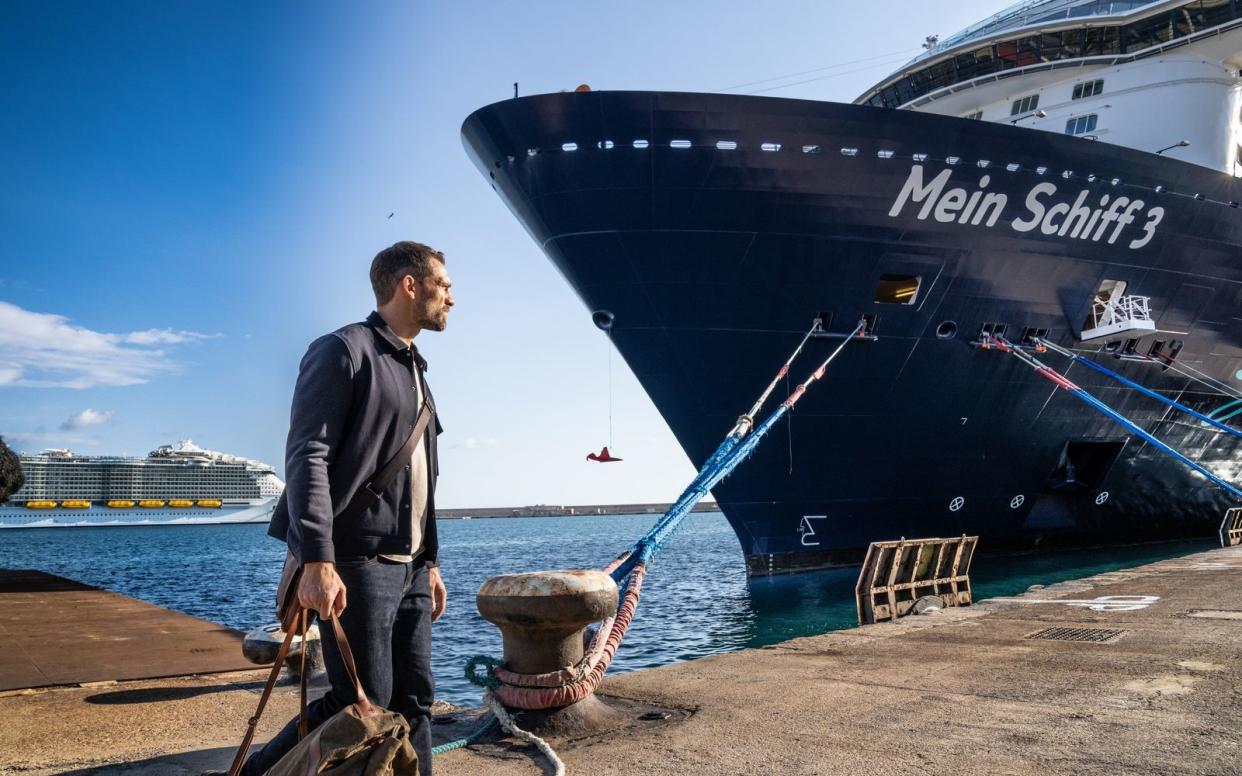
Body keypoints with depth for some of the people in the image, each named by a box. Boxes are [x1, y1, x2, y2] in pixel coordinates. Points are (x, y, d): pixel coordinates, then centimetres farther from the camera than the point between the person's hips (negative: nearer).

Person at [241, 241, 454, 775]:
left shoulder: (414, 370, 20)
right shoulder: (343, 351, -7)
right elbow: (306, 457, -16)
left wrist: (429, 561, 19)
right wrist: (317, 560, -25)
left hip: (407, 566, 8)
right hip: (356, 564, -8)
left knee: (413, 702, 8)